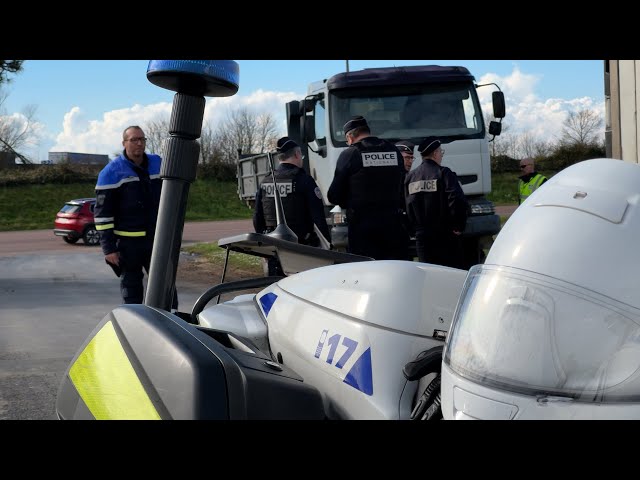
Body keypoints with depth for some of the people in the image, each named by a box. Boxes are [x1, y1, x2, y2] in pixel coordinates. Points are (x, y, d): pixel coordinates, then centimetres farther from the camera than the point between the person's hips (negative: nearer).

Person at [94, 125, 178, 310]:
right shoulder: (111, 172, -7)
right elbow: (102, 213, -9)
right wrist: (108, 248, -13)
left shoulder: (158, 164, 7)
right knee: (131, 290, 7)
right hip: (128, 244, -3)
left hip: (157, 240, 4)